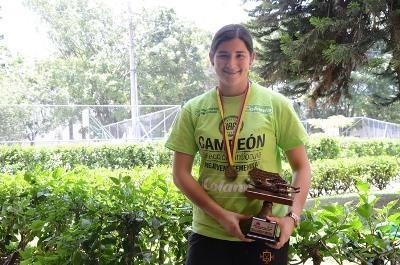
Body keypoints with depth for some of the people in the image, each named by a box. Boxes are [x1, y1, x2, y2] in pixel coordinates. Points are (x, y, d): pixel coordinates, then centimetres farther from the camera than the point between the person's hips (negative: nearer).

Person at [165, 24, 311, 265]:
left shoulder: (276, 105, -5)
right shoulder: (193, 110, -1)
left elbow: (302, 168, -1)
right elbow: (181, 173, 0)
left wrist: (293, 217, -15)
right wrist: (220, 214, -11)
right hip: (208, 233, 1)